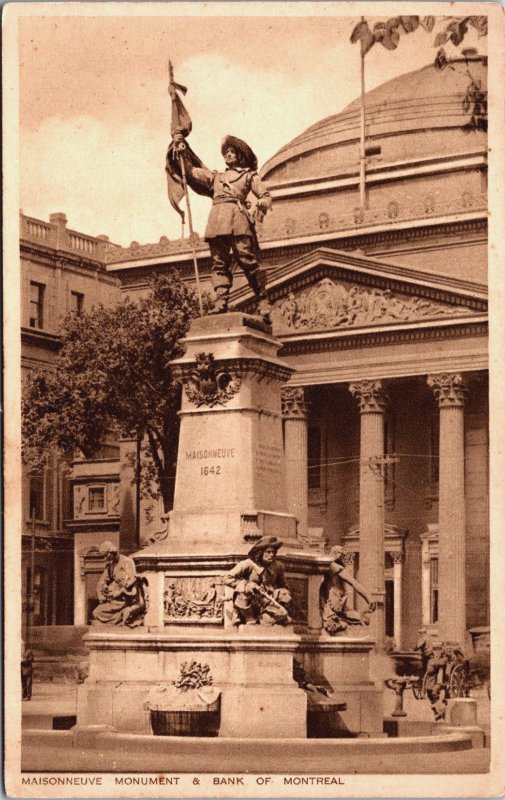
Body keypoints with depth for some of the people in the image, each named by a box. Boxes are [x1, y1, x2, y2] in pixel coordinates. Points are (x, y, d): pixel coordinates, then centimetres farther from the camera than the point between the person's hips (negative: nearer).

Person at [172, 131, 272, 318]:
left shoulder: (249, 175, 21)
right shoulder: (215, 176, 32)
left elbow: (265, 195, 9)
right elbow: (191, 172, 26)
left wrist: (263, 203, -14)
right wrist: (182, 152, 14)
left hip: (237, 219, -4)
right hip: (216, 220, 4)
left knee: (247, 260, -14)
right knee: (219, 263, -7)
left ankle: (262, 303, -14)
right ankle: (221, 303, -15)